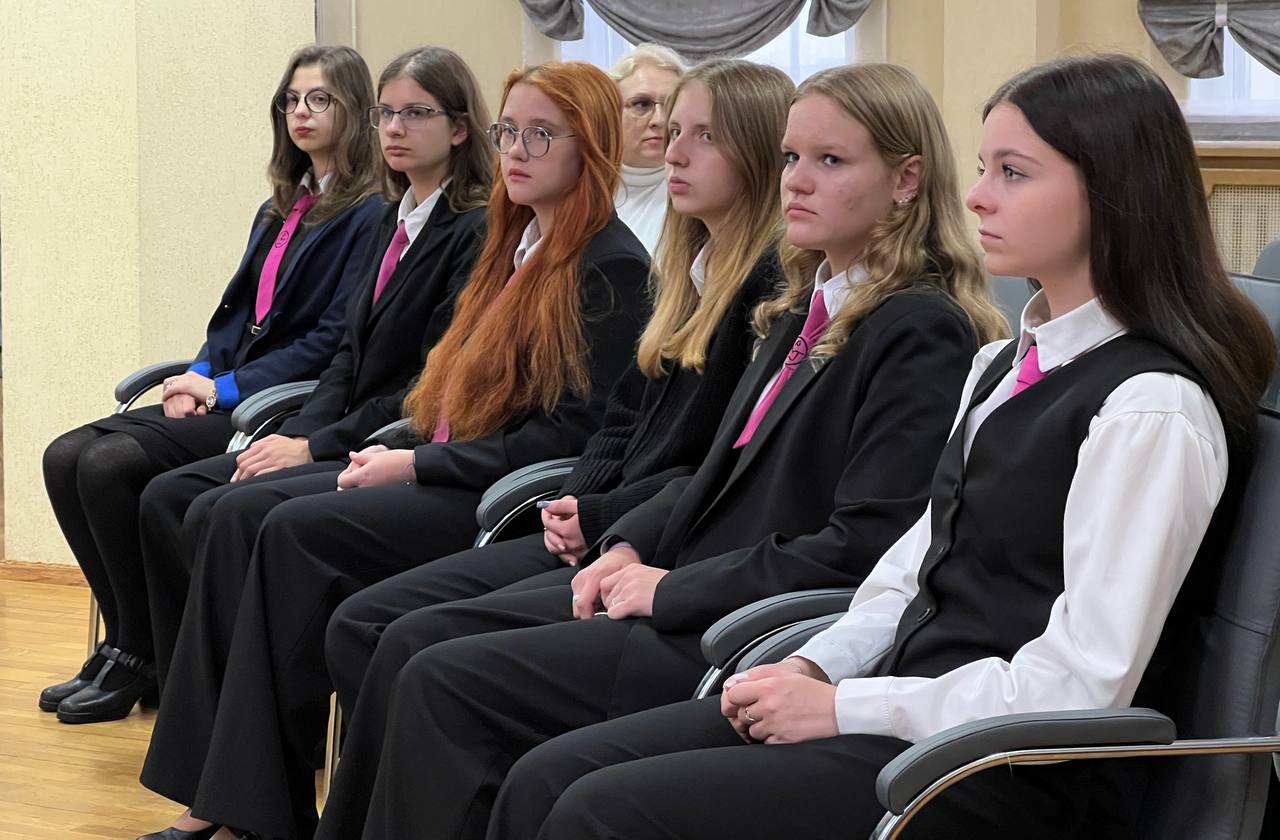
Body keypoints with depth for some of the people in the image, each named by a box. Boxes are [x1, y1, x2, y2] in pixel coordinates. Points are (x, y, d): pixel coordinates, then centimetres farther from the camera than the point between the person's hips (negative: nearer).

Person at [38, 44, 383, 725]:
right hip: (225, 395, 9)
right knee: (66, 458, -9)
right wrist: (199, 376, -1)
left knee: (111, 464, -24)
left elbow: (334, 341, -14)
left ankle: (140, 656, -10)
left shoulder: (366, 219, -7)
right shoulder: (278, 211, 20)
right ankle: (126, 644, -4)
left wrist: (226, 388, -16)